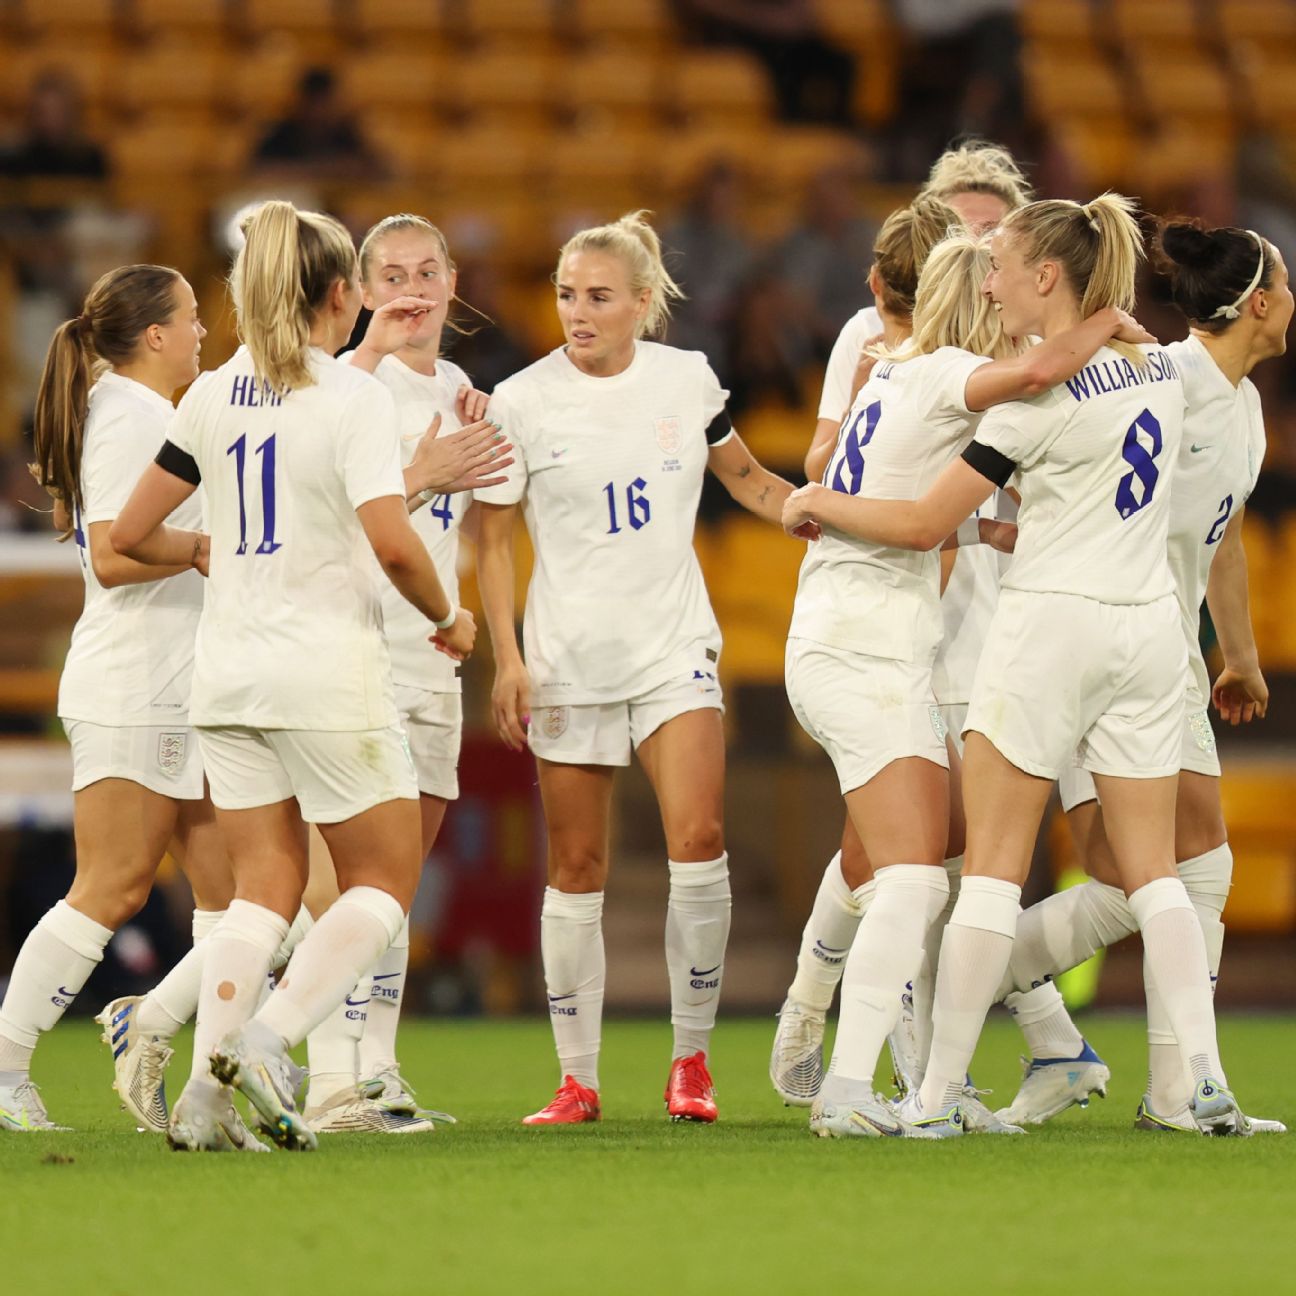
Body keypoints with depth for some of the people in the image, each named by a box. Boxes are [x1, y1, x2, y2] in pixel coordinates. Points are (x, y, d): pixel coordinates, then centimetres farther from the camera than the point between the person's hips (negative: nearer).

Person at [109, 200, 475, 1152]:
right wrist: (448, 620, -4)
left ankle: (208, 1090, -5)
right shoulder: (353, 396, -11)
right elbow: (393, 544, -22)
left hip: (229, 670, 6)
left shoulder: (213, 395, 6)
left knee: (266, 887, 10)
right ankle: (268, 1039, -12)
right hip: (327, 668, -6)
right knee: (384, 881, 7)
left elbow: (130, 536, 11)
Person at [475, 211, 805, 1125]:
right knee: (576, 867, 2)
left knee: (699, 838, -15)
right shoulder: (523, 401, -4)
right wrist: (508, 657, -6)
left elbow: (747, 480, 19)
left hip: (674, 646, 1)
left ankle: (692, 1058, -2)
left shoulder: (687, 380, 2)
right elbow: (495, 537, 1)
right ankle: (578, 1077, 12)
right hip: (569, 661, -1)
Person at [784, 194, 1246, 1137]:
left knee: (993, 863, -3)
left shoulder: (1041, 391, -14)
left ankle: (940, 1093, -3)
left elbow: (923, 526, -10)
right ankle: (1205, 1077, -5)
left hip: (1053, 623, -6)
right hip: (1150, 625, 6)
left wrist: (816, 503, 4)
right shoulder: (1156, 364, 7)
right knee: (1153, 869, 7)